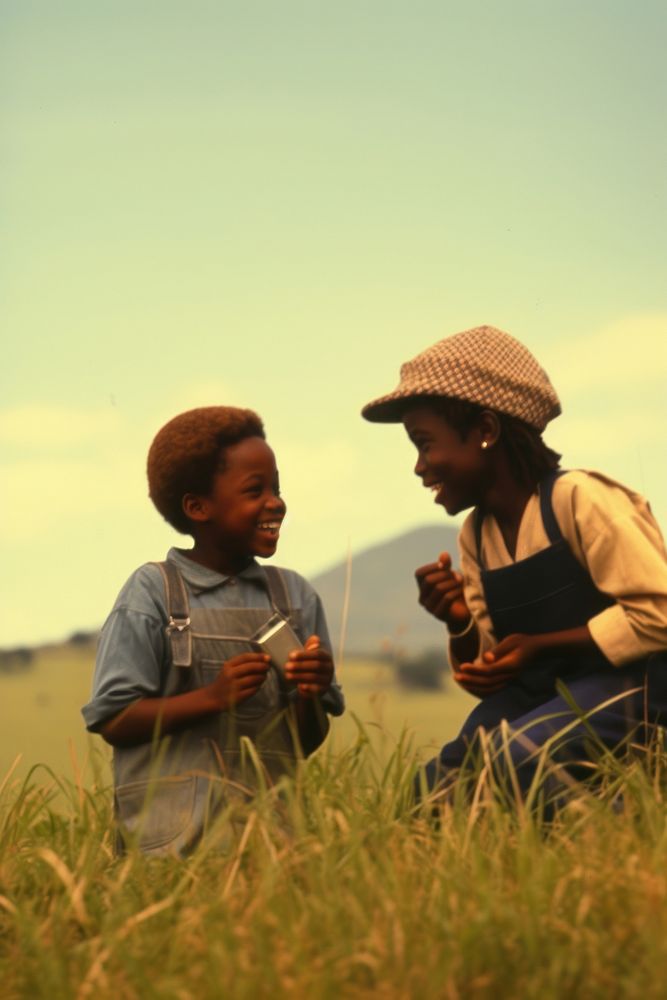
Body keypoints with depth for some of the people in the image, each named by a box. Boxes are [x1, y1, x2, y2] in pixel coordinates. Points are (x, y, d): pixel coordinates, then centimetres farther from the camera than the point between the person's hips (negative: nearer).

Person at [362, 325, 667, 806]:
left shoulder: (577, 500, -14)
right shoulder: (475, 535, 10)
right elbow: (492, 668, 14)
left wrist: (540, 646, -17)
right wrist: (461, 625, -9)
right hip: (545, 693, 8)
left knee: (513, 759, -32)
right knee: (434, 794, -13)